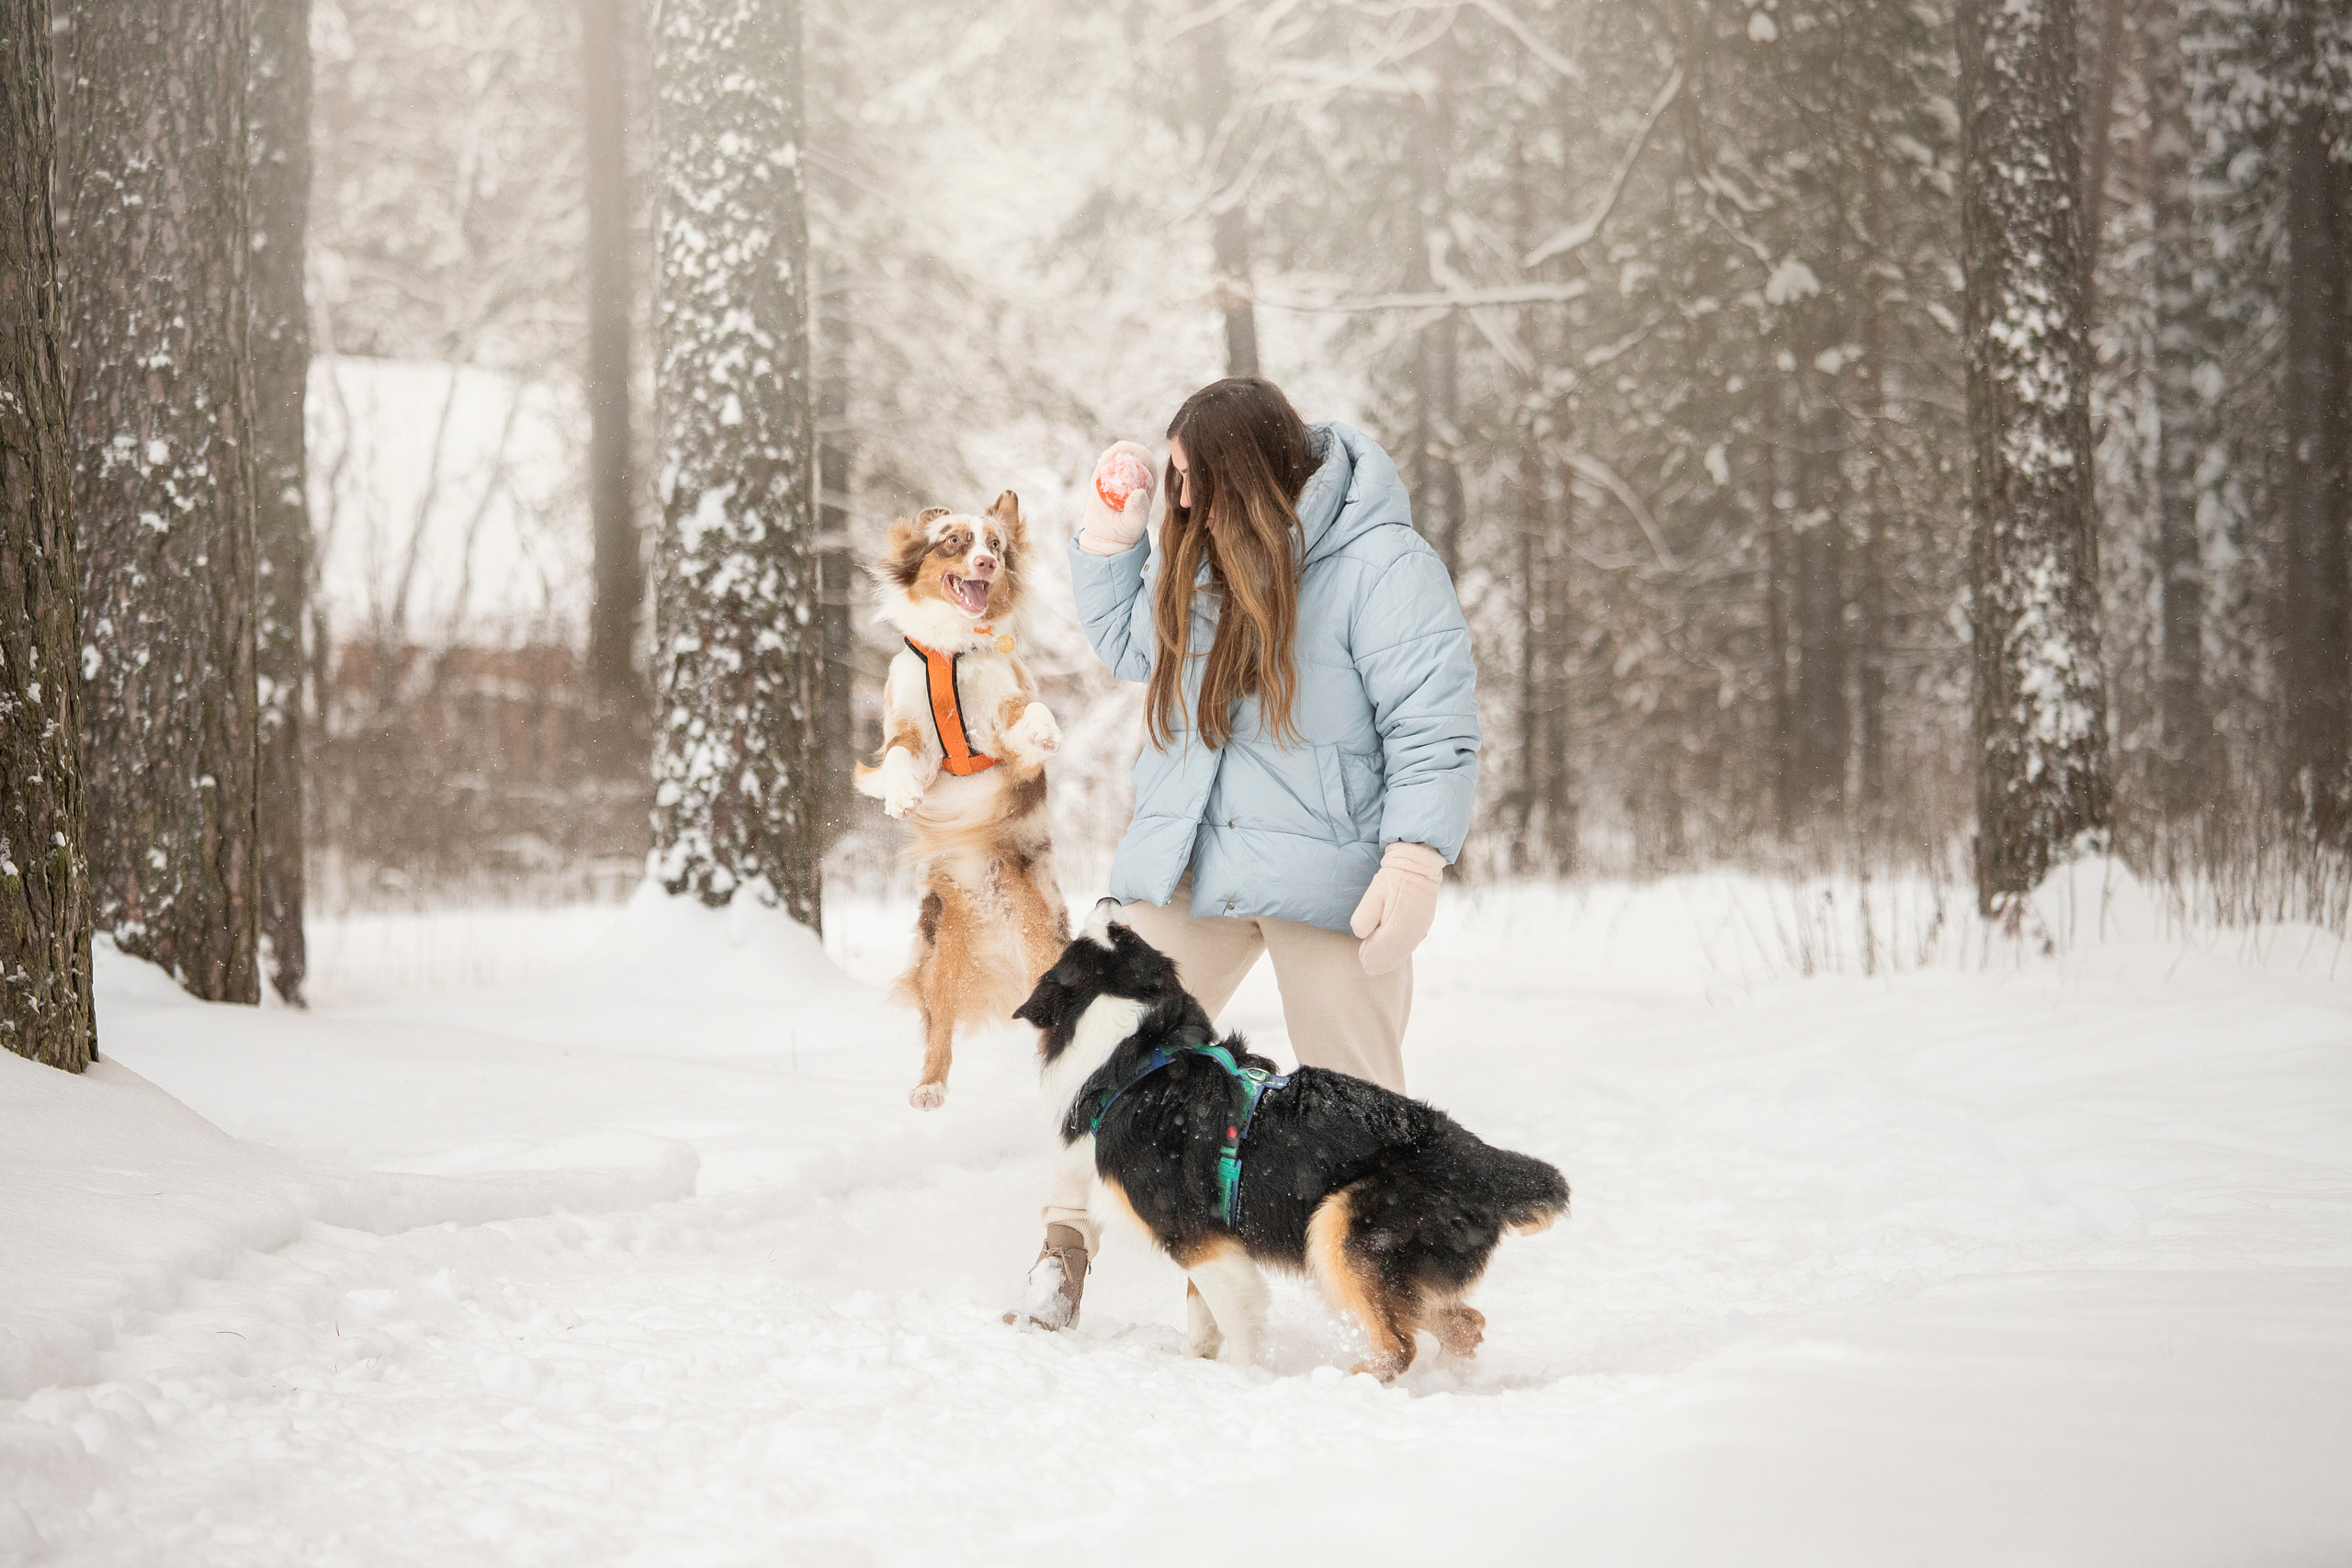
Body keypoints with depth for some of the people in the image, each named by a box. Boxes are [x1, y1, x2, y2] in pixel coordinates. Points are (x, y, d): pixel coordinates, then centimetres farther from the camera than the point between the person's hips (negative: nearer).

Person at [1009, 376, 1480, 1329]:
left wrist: (1413, 866, -23)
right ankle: (1064, 1252, 7)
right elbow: (1126, 646, 26)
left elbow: (1435, 726, -14)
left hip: (1324, 876, -5)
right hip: (1183, 864, 5)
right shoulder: (1198, 554, 8)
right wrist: (1109, 534, 12)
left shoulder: (1381, 565, -11)